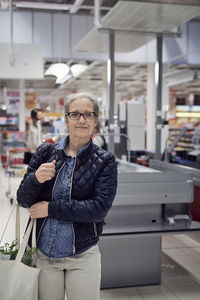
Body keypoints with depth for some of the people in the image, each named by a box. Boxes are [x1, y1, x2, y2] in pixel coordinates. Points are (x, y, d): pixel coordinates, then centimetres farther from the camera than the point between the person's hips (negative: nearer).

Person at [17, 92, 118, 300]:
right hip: (43, 254, 2)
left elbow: (99, 208, -17)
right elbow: (22, 199, -1)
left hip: (82, 257, -1)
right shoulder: (45, 152, -1)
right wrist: (35, 178, -22)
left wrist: (51, 208, -16)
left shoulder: (105, 161, -6)